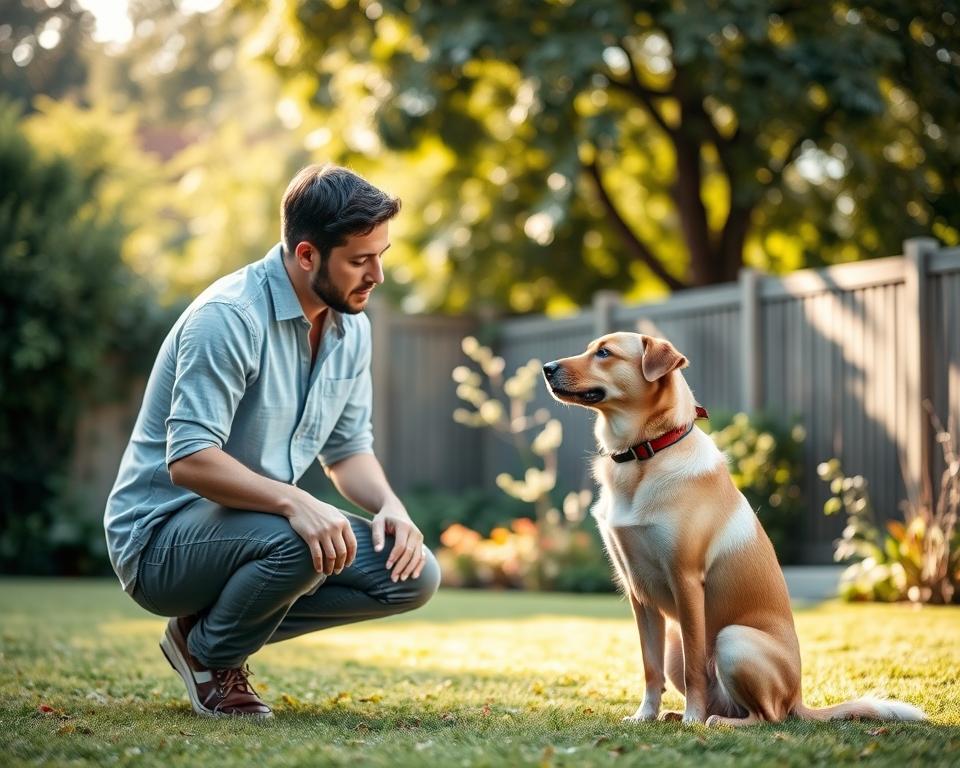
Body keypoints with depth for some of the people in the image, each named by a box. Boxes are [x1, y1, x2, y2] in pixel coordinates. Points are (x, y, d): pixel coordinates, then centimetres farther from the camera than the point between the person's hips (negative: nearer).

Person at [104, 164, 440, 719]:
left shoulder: (352, 326, 4)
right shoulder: (229, 318, -22)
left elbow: (349, 449, 11)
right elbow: (189, 460, -29)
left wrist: (391, 505, -10)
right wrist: (295, 502, -41)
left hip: (261, 524, 8)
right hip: (160, 535, -8)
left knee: (414, 574, -6)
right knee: (302, 542, -37)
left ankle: (216, 626, 5)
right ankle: (210, 656, -5)